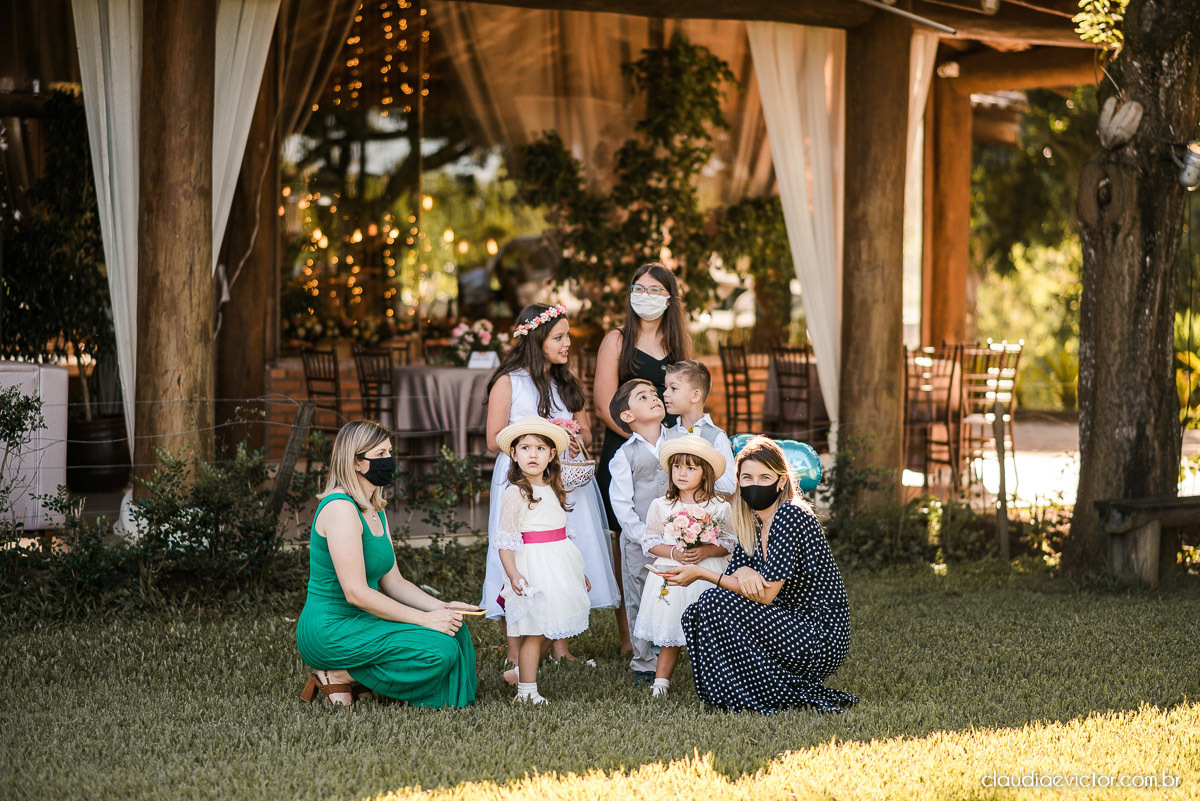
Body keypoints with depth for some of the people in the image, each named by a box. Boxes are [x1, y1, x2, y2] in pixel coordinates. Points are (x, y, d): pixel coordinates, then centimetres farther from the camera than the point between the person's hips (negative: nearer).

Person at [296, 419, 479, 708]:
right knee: (439, 649, -18)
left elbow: (394, 582, 15)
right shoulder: (340, 508, -17)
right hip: (329, 631, -10)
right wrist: (425, 619, -19)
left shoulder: (375, 511, 15)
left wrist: (443, 608, -1)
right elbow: (356, 593, -22)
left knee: (456, 632, 3)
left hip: (358, 622, 10)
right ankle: (339, 677, -7)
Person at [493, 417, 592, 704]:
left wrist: (578, 570, 25)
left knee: (548, 626, 9)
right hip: (533, 564, -7)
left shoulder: (553, 490, 13)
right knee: (533, 631, -7)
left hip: (558, 562, 7)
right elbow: (505, 540, -13)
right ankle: (526, 692, -2)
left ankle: (520, 671, 20)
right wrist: (512, 573, -24)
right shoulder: (515, 494, -9)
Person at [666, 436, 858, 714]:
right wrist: (743, 572, -17)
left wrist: (701, 573, -14)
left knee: (716, 605, -19)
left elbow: (766, 594, -19)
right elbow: (733, 575, 8)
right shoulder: (752, 522, 11)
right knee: (696, 614, 4)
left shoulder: (790, 516, -16)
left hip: (822, 637, -9)